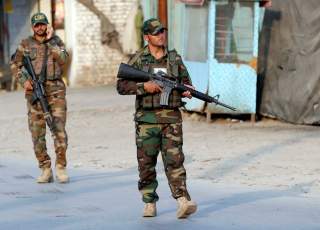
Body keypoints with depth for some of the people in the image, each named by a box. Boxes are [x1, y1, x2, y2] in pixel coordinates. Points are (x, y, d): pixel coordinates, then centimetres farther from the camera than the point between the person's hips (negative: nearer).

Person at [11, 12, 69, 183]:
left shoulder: (56, 41, 7)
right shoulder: (25, 44, 7)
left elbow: (62, 59, -10)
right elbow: (15, 66, 13)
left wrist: (50, 40, -9)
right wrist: (24, 81, -3)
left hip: (55, 91, -1)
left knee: (59, 130, -9)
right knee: (37, 133, 0)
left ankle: (61, 168, -1)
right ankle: (45, 170, 8)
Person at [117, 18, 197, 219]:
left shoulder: (175, 58, 10)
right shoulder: (138, 59, 3)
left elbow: (186, 82, 17)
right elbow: (121, 86, -1)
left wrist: (188, 91, -6)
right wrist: (144, 86, -14)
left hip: (171, 117, 0)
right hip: (147, 118, 0)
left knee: (174, 160, -9)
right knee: (146, 163, 5)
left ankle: (183, 201, -18)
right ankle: (150, 203, 15)